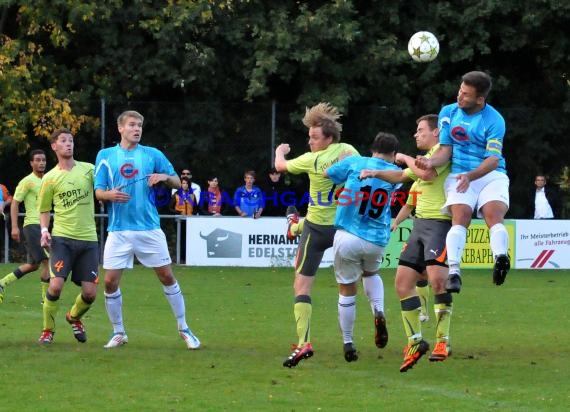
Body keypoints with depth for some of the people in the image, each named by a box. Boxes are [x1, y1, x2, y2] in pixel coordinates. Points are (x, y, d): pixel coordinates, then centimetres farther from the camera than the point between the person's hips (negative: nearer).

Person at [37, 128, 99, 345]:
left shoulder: (89, 170, 5)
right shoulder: (50, 178, 3)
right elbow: (44, 210, 11)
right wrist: (44, 230, -5)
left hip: (88, 239, 2)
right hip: (62, 238, -2)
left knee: (90, 293, -1)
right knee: (56, 286, -17)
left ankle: (74, 317, 32)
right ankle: (48, 330, 5)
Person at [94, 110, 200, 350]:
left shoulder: (153, 155, 5)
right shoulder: (105, 156, 5)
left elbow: (177, 183, 8)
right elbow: (98, 192, 4)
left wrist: (165, 177, -14)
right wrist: (110, 194, -19)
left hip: (149, 229, 0)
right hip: (119, 230, 0)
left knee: (167, 277, 2)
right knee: (110, 282, -3)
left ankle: (184, 329, 15)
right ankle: (118, 333, 15)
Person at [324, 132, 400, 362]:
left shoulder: (354, 163, 0)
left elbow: (327, 174, 9)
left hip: (347, 238, -2)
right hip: (377, 240, 2)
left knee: (347, 289, 12)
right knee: (371, 274, 32)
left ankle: (348, 344, 15)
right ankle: (378, 312, 5)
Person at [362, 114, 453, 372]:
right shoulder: (426, 158, 24)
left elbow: (426, 173, -21)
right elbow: (400, 176, 35)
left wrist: (407, 159, -3)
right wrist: (375, 173, 19)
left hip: (439, 222, -10)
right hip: (420, 224, 10)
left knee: (437, 278, -24)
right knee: (403, 280, 4)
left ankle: (443, 341, -18)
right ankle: (415, 342, 11)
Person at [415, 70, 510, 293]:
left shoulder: (494, 120, -6)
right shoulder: (448, 113, 8)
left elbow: (493, 159, -13)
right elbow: (446, 149, 8)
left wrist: (471, 176, -29)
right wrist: (431, 161, -14)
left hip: (491, 175, -2)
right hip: (459, 175, 2)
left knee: (494, 215, -27)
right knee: (460, 216, -24)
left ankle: (501, 259, -51)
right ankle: (453, 271, -37)